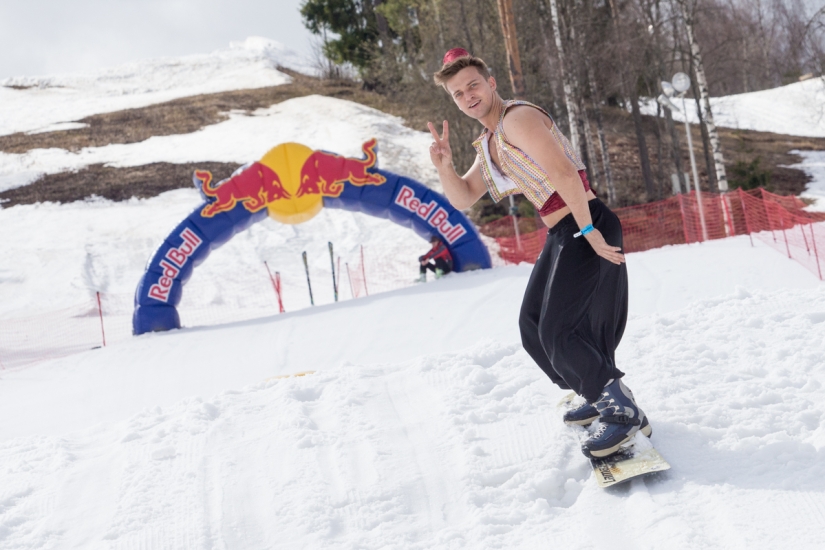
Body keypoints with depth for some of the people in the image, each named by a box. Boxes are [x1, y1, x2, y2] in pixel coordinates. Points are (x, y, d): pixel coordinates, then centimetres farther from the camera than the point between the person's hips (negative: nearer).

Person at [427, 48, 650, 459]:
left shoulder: (517, 118, -13)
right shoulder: (488, 144, 17)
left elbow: (564, 172, -21)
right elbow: (462, 200, 17)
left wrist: (589, 232, -23)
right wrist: (444, 166, -2)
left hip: (588, 227, -10)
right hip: (561, 235, 10)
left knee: (557, 332, -13)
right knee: (533, 327, 17)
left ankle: (624, 411, -1)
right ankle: (599, 397, 32)